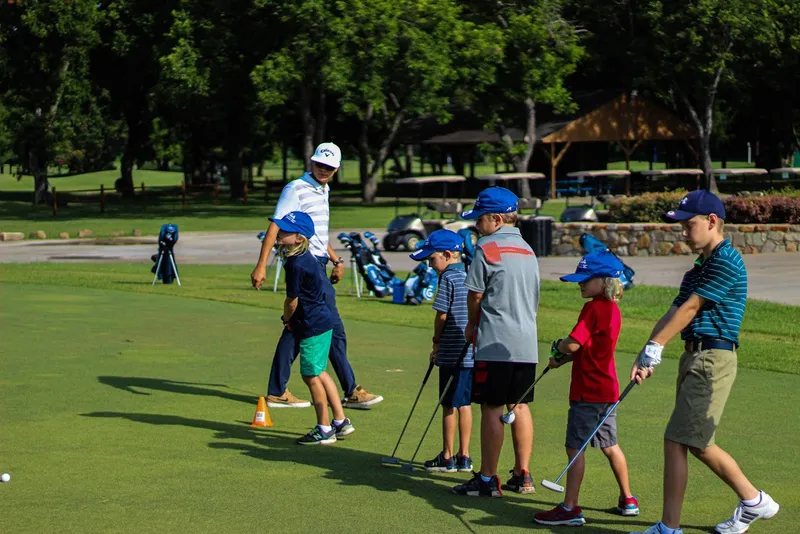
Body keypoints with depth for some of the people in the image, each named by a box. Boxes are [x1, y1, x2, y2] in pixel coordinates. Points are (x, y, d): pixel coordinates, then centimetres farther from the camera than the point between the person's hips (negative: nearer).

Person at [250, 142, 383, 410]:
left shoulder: (323, 192, 16)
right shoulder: (297, 189, -11)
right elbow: (275, 226, -18)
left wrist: (336, 260, 21)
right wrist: (261, 265, -25)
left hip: (317, 265, 9)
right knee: (334, 329, -4)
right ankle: (351, 392, 3)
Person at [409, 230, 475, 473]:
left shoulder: (448, 277, -12)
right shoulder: (469, 276, 11)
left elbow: (442, 315, -13)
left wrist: (437, 341, 2)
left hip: (452, 352, -7)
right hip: (472, 352, 7)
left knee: (449, 406, 1)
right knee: (464, 404, 12)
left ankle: (447, 458, 8)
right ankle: (464, 456, 15)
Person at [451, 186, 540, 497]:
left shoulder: (487, 248, -8)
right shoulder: (528, 250, 15)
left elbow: (475, 294, -7)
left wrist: (472, 325, 13)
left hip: (495, 343, -7)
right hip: (527, 343, 7)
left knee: (492, 408, -3)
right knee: (520, 406, 12)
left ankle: (488, 480, 0)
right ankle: (522, 475, 16)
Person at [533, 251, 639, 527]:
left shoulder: (593, 308, -17)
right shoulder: (613, 309, 11)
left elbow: (573, 343, -25)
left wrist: (559, 347, -3)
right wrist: (563, 358, 5)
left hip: (588, 392, -10)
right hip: (607, 390, 10)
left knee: (575, 447, -6)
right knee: (609, 445, 19)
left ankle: (570, 509, -6)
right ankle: (627, 500, 27)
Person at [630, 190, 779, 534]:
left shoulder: (726, 262, -12)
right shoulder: (700, 267, 19)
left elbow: (690, 308, -14)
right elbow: (673, 313, 12)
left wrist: (655, 347, -13)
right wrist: (645, 356, 1)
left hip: (712, 359, -10)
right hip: (695, 358, 10)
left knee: (676, 441, -10)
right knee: (697, 443, 15)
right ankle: (754, 502, 27)